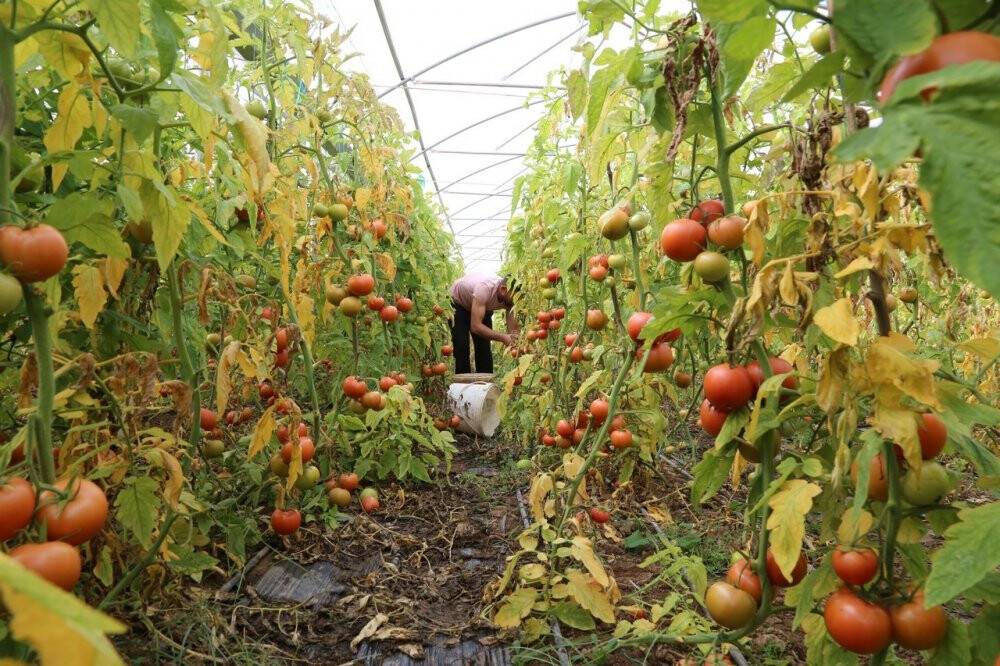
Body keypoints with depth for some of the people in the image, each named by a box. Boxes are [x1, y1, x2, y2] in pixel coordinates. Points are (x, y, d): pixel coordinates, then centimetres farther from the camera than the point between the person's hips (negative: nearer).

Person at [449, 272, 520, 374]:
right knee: (461, 347, -13)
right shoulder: (484, 288, -44)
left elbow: (513, 331, -23)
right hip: (458, 303, -5)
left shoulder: (509, 298, -26)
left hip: (485, 307, 5)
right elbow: (475, 326, -46)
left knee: (484, 348, -4)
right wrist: (503, 338, -52)